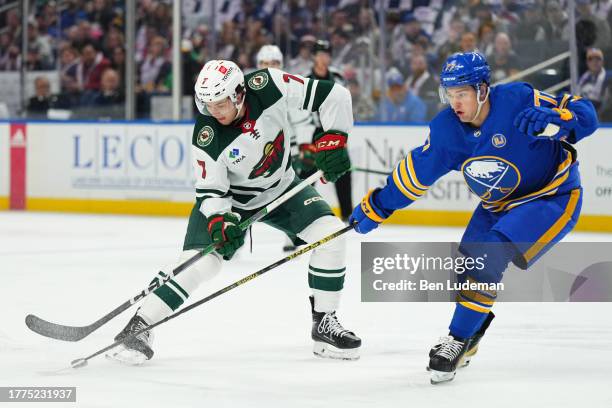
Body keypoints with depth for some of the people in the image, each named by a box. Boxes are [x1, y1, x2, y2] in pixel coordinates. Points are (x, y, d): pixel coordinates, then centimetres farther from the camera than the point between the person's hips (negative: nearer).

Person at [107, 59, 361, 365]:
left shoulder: (268, 86, -27)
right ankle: (138, 328, -10)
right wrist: (219, 221, -38)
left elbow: (332, 95, -19)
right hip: (228, 196, -3)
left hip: (281, 188, 3)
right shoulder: (206, 137, -28)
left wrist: (333, 139, -25)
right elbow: (210, 191, -20)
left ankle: (324, 324, -1)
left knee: (330, 233, -14)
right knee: (200, 260, -19)